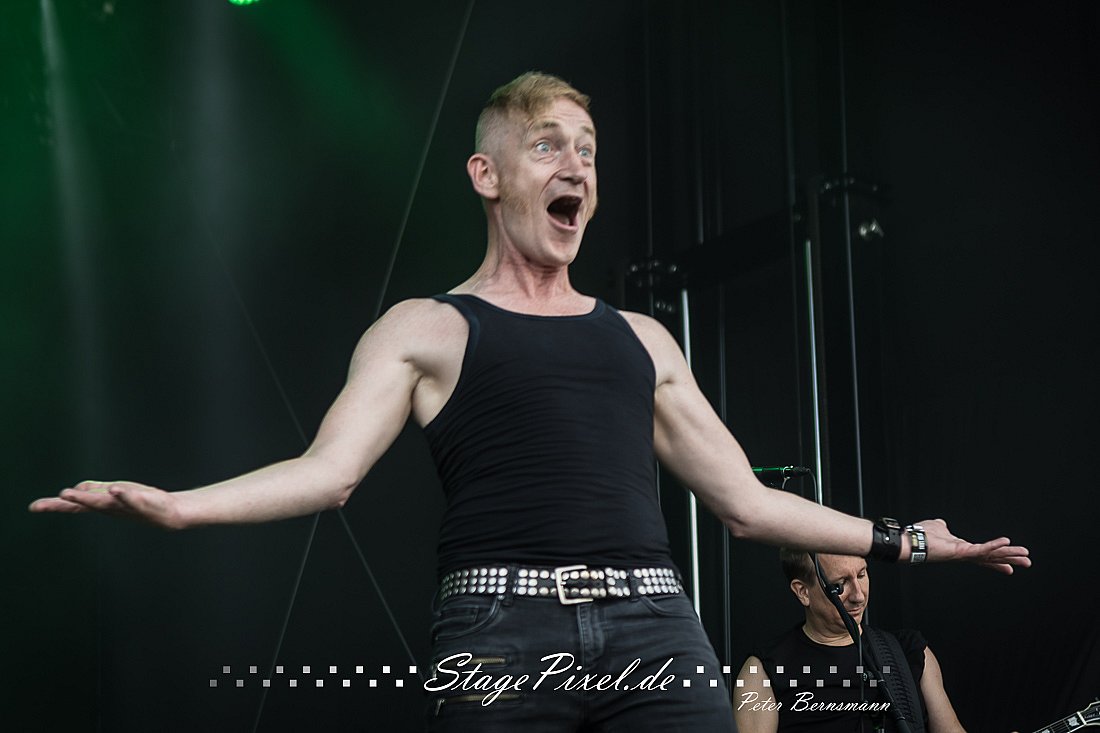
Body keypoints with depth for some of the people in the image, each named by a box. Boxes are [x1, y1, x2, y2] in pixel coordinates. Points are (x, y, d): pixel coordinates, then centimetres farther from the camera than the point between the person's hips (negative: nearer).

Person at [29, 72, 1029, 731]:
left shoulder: (640, 339, 24)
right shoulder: (424, 330, 12)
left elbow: (747, 502, 25)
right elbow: (327, 471, 0)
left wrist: (902, 542, 22)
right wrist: (171, 506, -15)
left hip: (652, 624, 3)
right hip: (502, 630, -3)